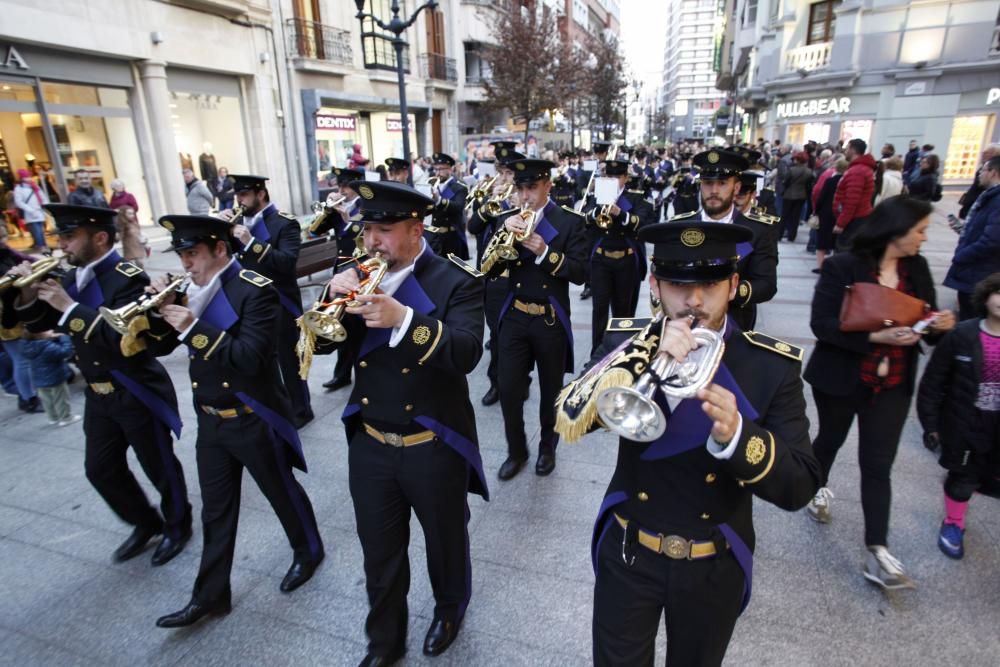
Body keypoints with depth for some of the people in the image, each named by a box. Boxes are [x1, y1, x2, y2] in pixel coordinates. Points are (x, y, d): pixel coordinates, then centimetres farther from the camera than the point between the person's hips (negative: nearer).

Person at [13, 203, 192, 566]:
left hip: (137, 394, -8)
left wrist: (69, 306, -29)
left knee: (158, 465, 8)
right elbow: (39, 324, 10)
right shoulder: (73, 277, 5)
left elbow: (121, 338, -30)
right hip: (98, 395, 8)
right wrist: (29, 293, -8)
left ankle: (177, 526, 31)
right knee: (100, 468, 17)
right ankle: (146, 523, 37)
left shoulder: (128, 278, -19)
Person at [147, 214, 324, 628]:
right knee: (215, 510, 17)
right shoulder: (191, 291, 4)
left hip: (253, 420, -6)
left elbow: (249, 358, -26)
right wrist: (160, 310, -11)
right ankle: (209, 595, 31)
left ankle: (308, 551, 39)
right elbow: (159, 347, 6)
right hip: (210, 420, 7)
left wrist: (193, 328, -29)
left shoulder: (255, 290, -18)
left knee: (281, 491, 14)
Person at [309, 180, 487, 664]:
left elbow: (467, 352, -28)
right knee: (379, 552, 19)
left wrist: (405, 319, -41)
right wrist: (334, 299, -19)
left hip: (433, 446, -4)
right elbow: (320, 342, -1)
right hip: (368, 443, 4)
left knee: (445, 539, 21)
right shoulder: (360, 276, 1)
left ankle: (450, 608, 51)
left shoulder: (457, 282, -15)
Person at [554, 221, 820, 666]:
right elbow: (568, 420, -23)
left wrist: (735, 433, -37)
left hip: (714, 567, 0)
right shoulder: (627, 340, -11)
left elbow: (799, 487, -18)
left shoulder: (774, 365, -14)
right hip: (627, 552, 1)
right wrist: (644, 355, -34)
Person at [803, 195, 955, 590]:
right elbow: (822, 323, -19)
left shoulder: (917, 268, 2)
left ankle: (877, 552, 7)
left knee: (878, 465, 2)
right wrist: (875, 337, -28)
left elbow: (924, 319, 11)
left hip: (893, 385, 3)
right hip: (841, 379, -3)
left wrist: (940, 325, -11)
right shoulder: (842, 267, -13)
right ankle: (819, 486, 49)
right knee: (831, 438, 19)